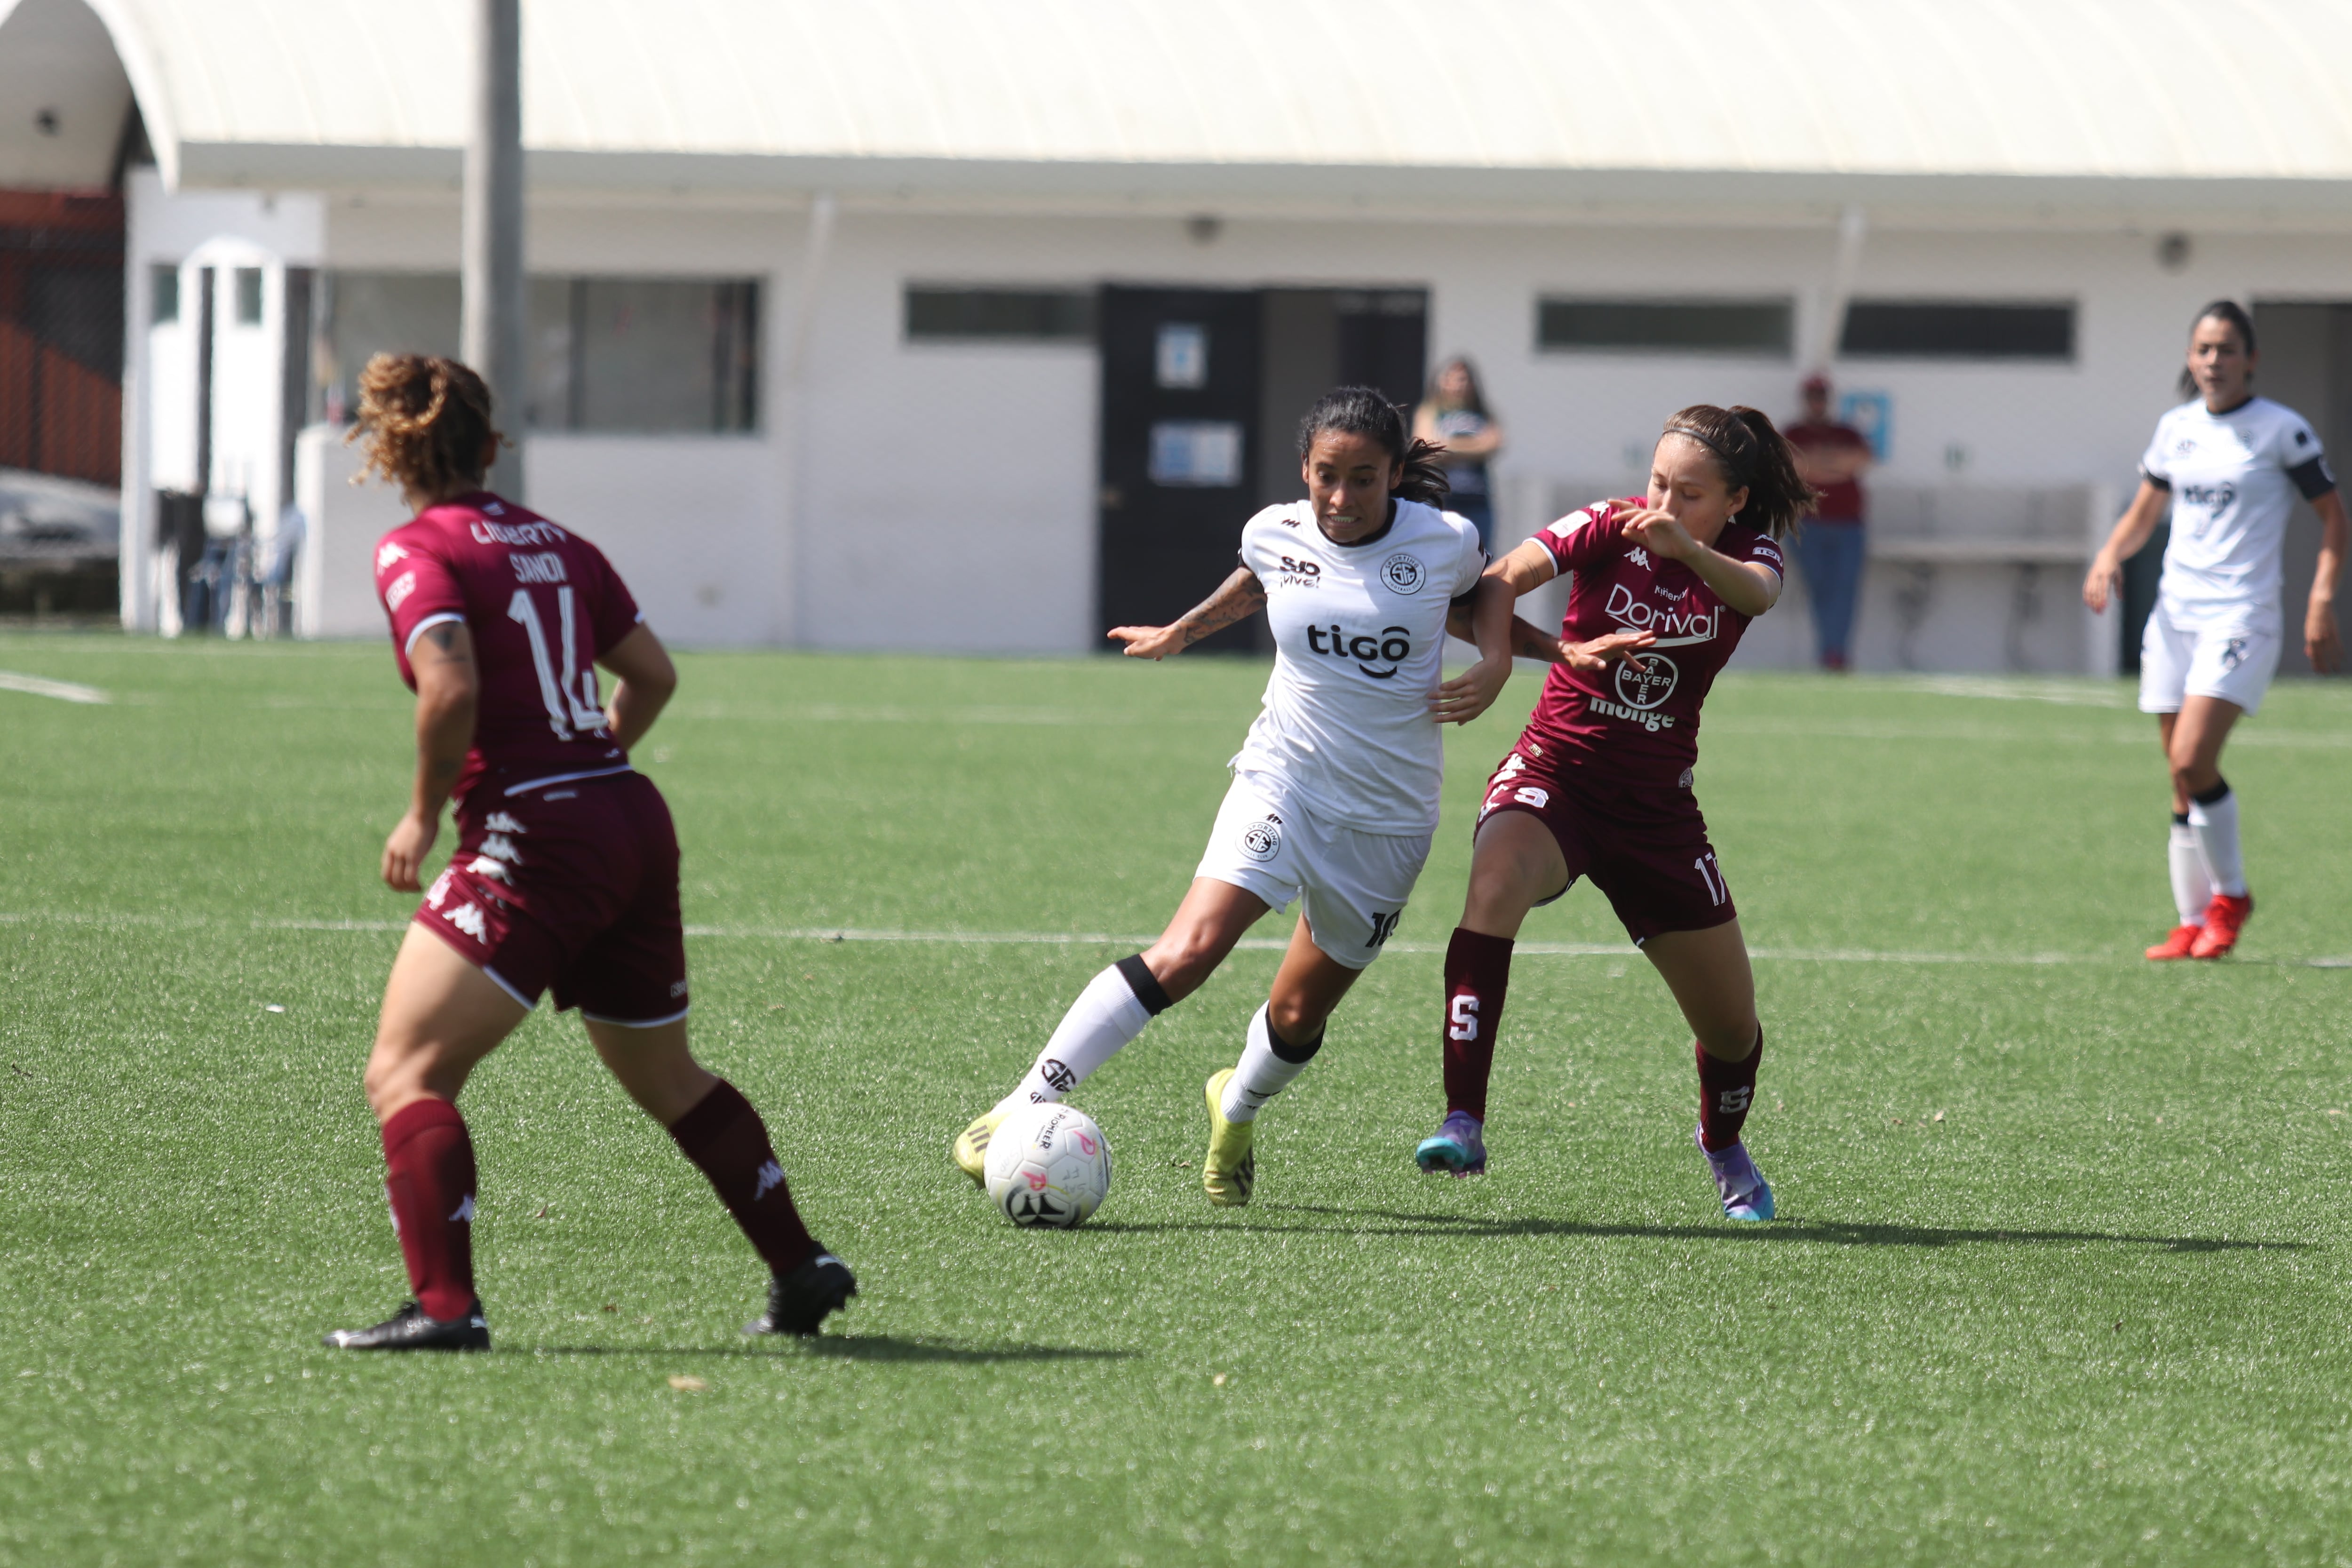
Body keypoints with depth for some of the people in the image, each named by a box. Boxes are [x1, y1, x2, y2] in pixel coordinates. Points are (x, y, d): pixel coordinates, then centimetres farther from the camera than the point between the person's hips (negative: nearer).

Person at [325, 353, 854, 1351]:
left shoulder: (417, 553, -6)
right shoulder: (556, 544, 14)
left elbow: (453, 689, -20)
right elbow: (652, 675, 17)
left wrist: (425, 815, -7)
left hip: (534, 844, -7)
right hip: (636, 823, 7)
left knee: (405, 1074, -8)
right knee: (666, 1078, 24)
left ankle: (444, 1304, -22)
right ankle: (802, 1268, 27)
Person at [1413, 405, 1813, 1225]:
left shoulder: (1746, 552, -4)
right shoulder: (1610, 527, -9)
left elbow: (1758, 595, -30)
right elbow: (1502, 579, -23)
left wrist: (1685, 546, -50)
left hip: (1658, 810, 3)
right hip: (1555, 776, -2)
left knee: (1732, 1026, 8)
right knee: (1496, 884, -36)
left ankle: (1723, 1146, 43)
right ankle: (1464, 1124, -41)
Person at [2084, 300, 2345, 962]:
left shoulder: (2281, 429, -5)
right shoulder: (2176, 428, 11)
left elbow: (2333, 515, -1)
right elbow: (2143, 514, 20)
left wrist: (2323, 601, -12)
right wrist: (2110, 554, -1)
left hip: (2241, 616, -6)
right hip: (2175, 611, 6)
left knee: (2193, 760, -19)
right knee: (2182, 780, 4)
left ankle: (2230, 895, 0)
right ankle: (2192, 923, 11)